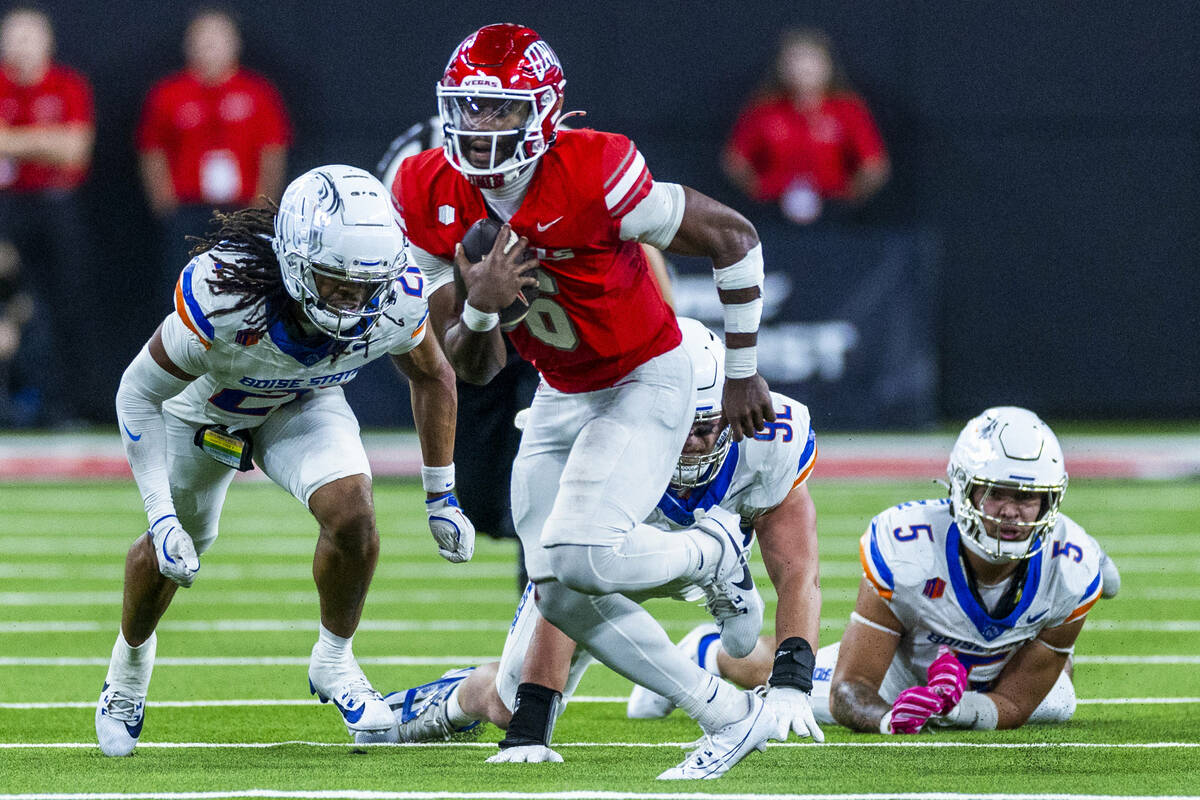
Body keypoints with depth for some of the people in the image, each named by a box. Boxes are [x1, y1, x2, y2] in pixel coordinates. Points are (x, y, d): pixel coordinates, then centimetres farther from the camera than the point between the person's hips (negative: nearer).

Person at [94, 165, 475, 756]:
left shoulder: (395, 301, -33)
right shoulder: (226, 292, -44)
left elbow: (431, 376, -7)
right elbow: (140, 392, -29)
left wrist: (441, 497, -3)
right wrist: (161, 517, -33)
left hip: (303, 404, 2)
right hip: (205, 409, -1)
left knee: (352, 513, -23)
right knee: (168, 552, 14)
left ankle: (334, 663, 3)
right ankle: (129, 669, 46)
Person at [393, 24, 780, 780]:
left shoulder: (591, 177, -29)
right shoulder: (430, 199, -12)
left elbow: (733, 238, -16)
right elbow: (473, 368, -7)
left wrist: (742, 373, -7)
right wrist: (480, 307, -31)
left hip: (646, 383, -7)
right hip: (560, 397, 7)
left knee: (578, 558, -24)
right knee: (562, 595, 4)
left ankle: (712, 556, 7)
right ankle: (731, 717, 16)